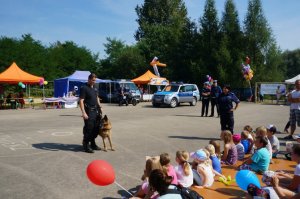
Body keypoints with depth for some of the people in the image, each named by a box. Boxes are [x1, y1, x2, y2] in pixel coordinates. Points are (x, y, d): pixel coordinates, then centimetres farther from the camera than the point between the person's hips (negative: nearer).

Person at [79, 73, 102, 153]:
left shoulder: (94, 88, 13)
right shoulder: (84, 88, -12)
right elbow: (81, 101, -18)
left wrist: (100, 107, 18)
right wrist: (83, 113, -25)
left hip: (96, 110, 8)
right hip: (89, 111, -8)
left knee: (96, 128, 13)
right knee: (88, 128, -4)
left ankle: (93, 143, 27)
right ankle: (86, 145, 9)